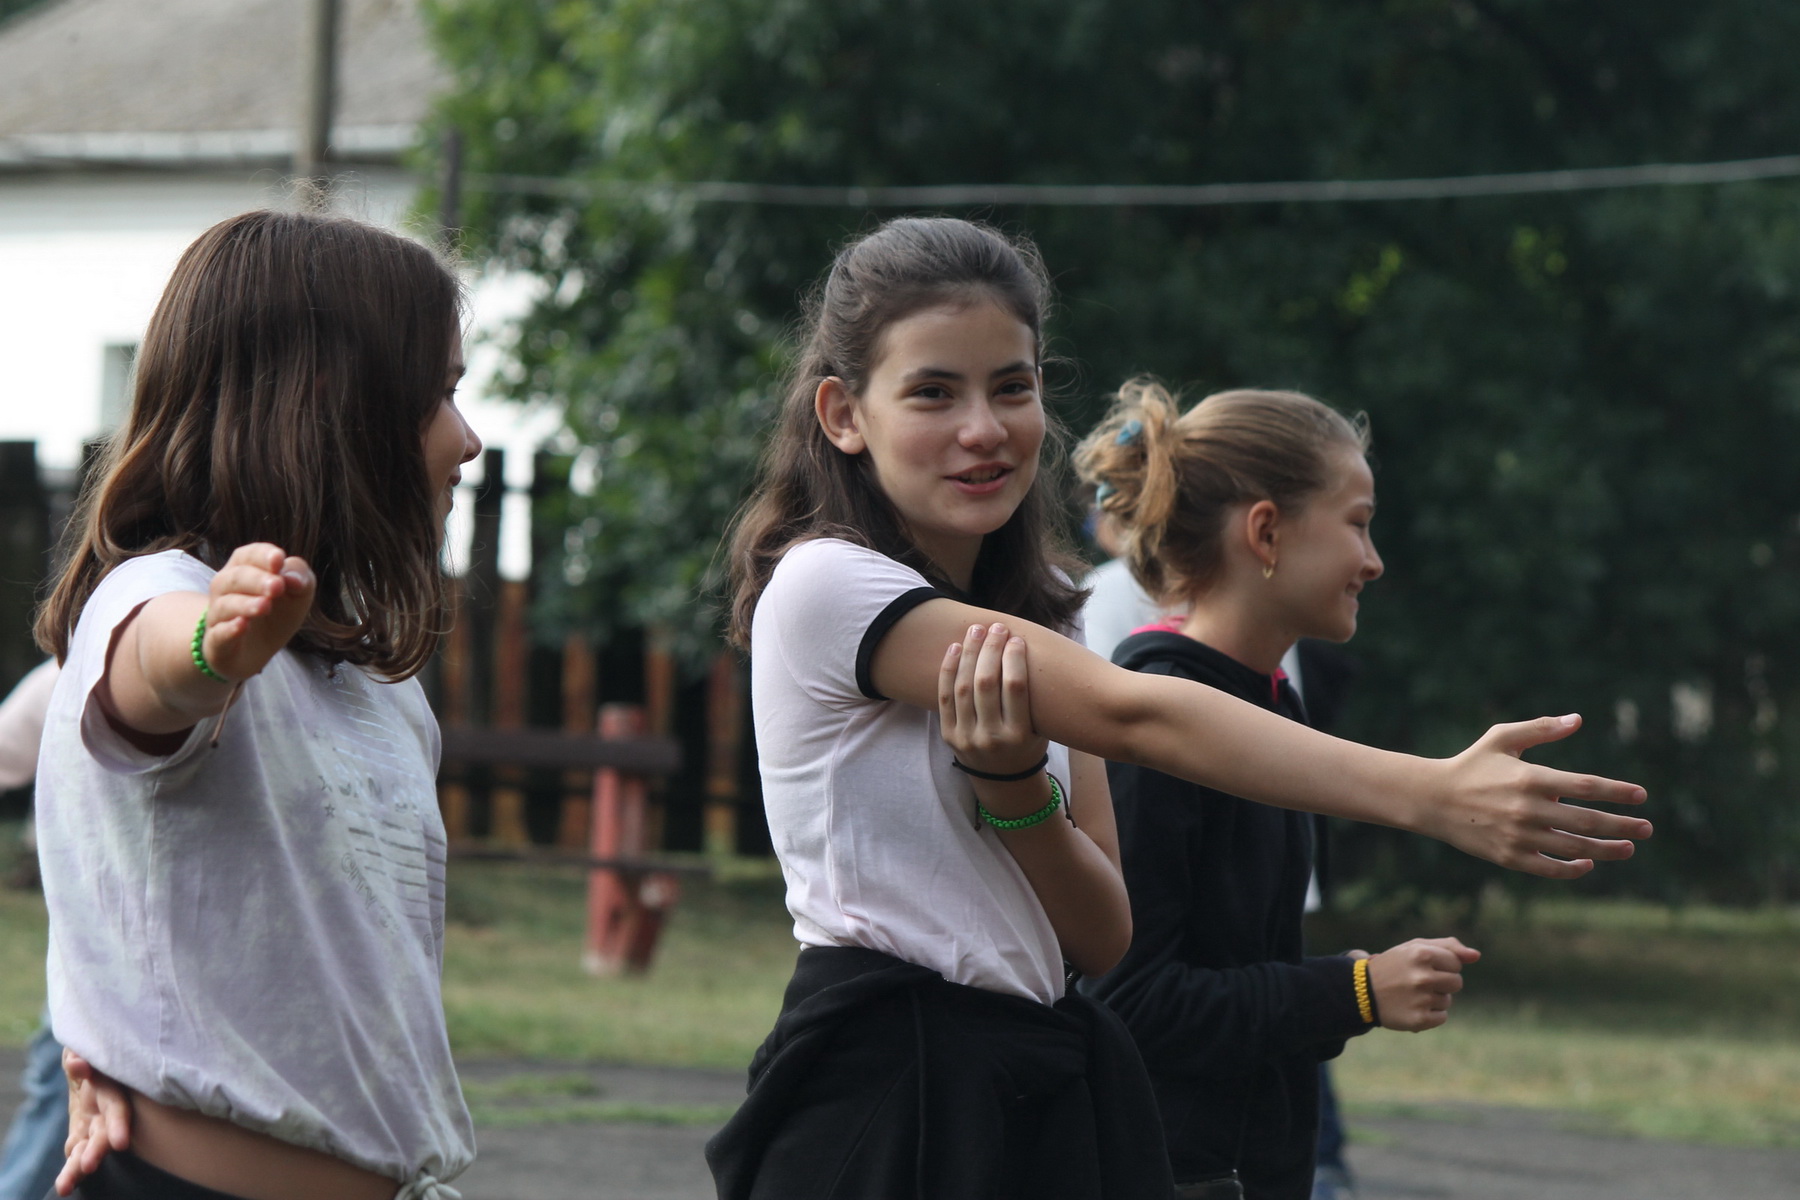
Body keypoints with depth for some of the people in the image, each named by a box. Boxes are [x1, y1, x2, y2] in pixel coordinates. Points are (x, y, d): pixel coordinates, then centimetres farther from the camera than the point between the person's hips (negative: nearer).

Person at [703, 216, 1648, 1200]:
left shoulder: (1039, 613, 13)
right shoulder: (823, 584, -11)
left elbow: (1100, 936, 5)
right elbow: (1133, 715, -21)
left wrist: (1015, 793, -16)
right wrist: (1436, 799, -28)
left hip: (1043, 1103, 7)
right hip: (880, 1108, -7)